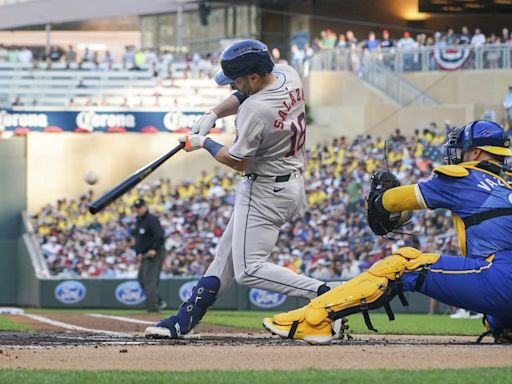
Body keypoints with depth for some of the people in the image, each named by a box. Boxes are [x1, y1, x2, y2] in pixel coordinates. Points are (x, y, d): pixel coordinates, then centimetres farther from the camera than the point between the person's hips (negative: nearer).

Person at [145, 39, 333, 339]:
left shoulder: (255, 111, -29)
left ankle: (322, 293, -20)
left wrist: (204, 143, -2)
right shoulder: (287, 74, -3)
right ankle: (185, 319, 20)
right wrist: (214, 114, 4)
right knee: (228, 253, 15)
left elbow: (238, 162, -17)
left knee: (249, 270, -9)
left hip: (265, 192, -10)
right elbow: (245, 95, 17)